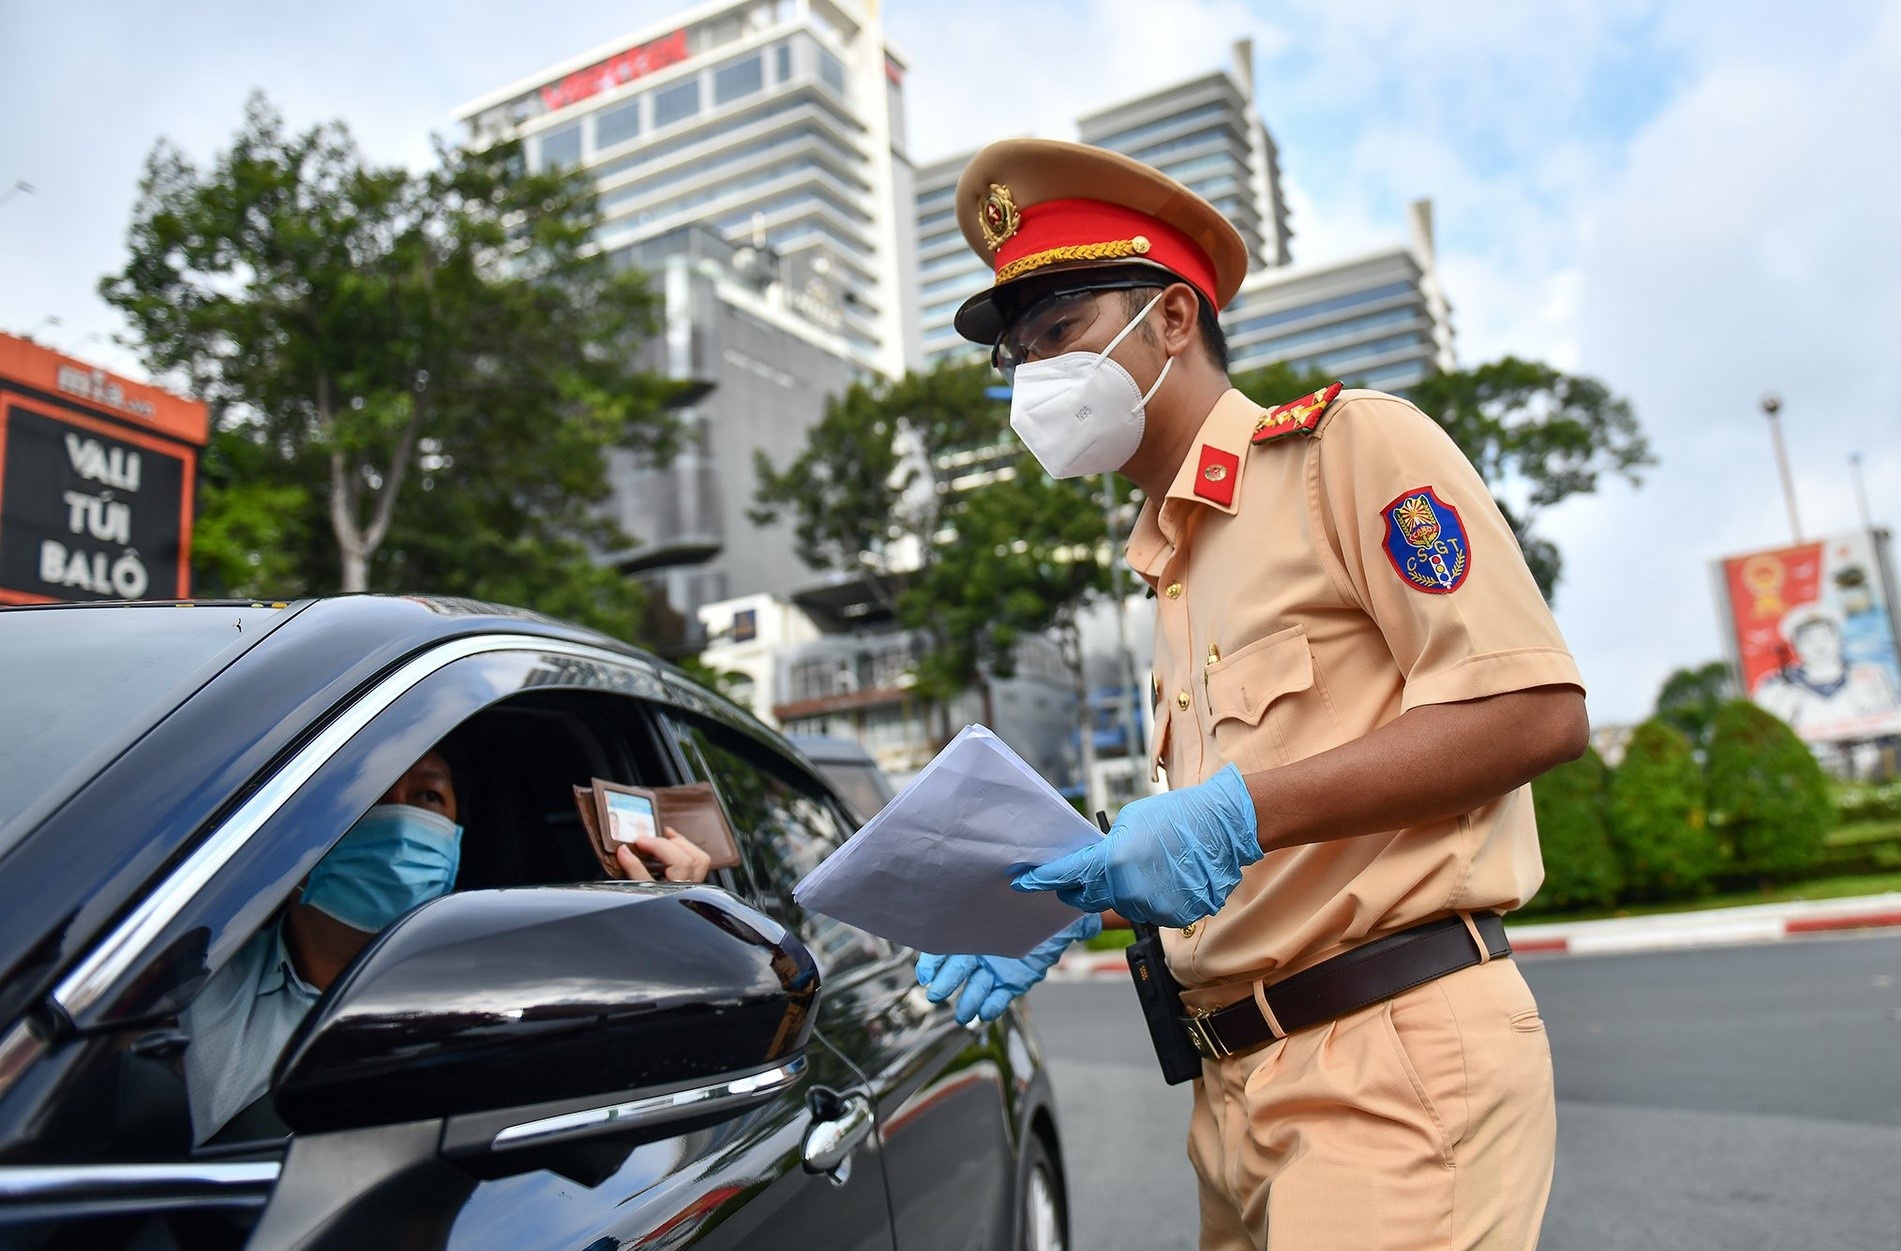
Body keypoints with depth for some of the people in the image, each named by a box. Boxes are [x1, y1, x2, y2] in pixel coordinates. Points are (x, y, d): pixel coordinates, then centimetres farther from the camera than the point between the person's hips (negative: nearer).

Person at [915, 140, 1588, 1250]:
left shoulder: (1348, 441, -5)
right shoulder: (1170, 561, 19)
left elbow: (1537, 711, -14)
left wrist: (1238, 813, -20)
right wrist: (1083, 894, 4)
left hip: (1394, 1053, -7)